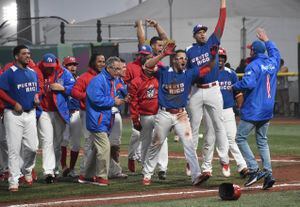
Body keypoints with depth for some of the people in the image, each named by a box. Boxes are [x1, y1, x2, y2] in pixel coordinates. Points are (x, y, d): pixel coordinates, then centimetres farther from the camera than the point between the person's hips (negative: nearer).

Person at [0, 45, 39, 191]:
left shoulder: (33, 73, 13)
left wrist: (36, 98, 2)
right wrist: (14, 103, -18)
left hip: (30, 113, 5)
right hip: (14, 114, -5)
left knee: (32, 146, 2)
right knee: (14, 148, -5)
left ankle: (27, 170, 29)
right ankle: (13, 181, 0)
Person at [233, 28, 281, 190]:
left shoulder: (253, 65, -14)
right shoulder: (273, 63, 9)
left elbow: (248, 83, -28)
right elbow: (275, 52, 32)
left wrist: (234, 87, -11)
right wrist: (266, 40, 42)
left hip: (253, 110, -7)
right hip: (267, 110, 8)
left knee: (241, 138, 2)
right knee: (262, 141, 14)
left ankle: (255, 170, -9)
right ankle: (268, 173, 2)